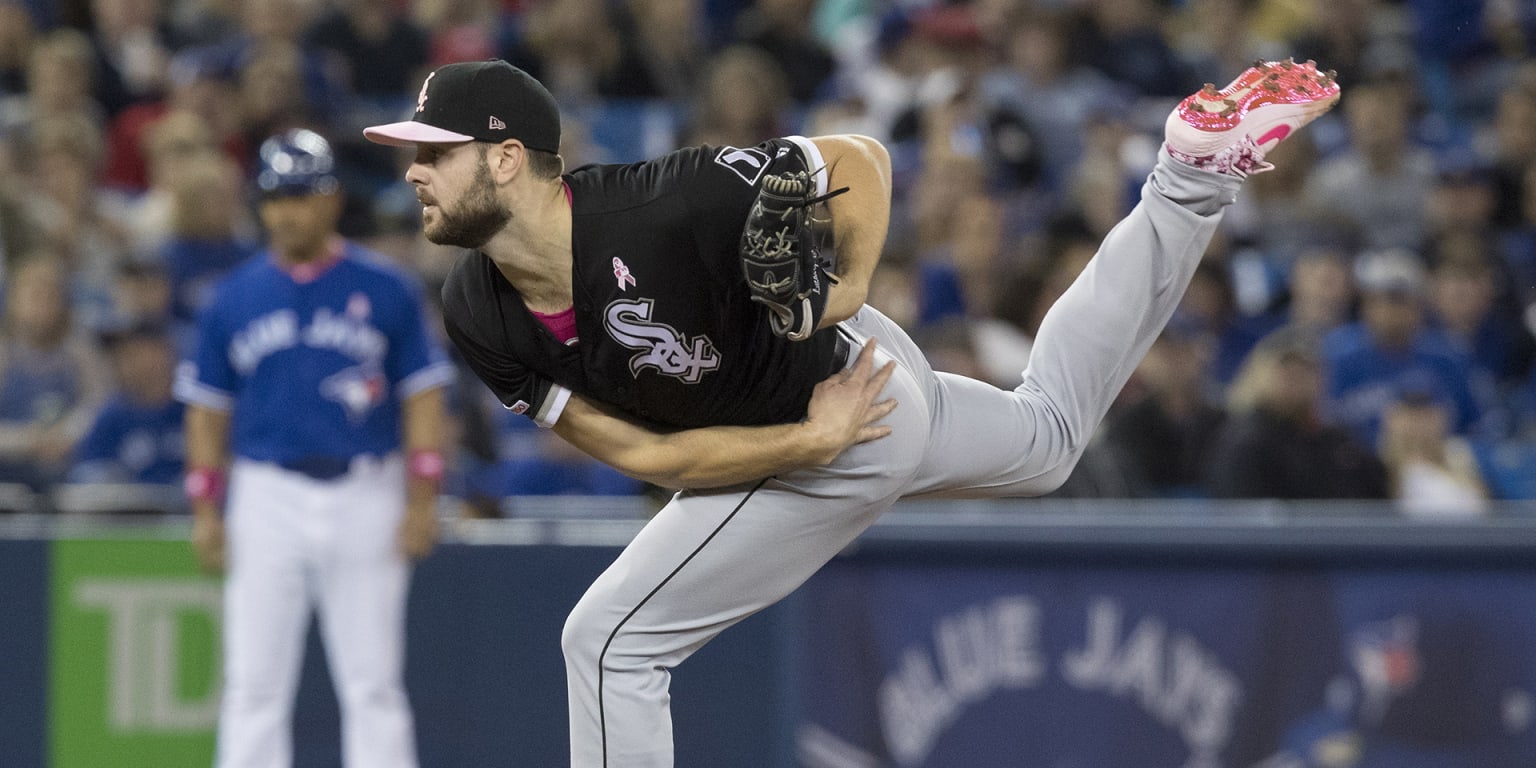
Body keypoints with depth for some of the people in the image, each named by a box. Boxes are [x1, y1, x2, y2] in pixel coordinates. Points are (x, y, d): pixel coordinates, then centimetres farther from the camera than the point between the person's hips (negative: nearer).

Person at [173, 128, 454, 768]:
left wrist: (421, 500, -6)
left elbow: (422, 396, 2)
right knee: (254, 684, -1)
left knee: (372, 684, 1)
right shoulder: (234, 298, 7)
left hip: (365, 497, -1)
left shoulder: (385, 290, 2)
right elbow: (208, 409, 10)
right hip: (268, 494, 1)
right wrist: (206, 511, 2)